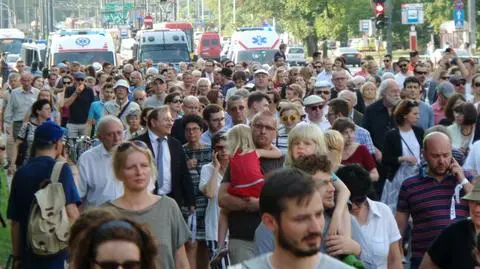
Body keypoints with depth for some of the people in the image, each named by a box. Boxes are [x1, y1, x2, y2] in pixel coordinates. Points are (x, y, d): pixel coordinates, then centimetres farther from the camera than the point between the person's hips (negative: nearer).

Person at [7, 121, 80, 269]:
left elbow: (15, 222, 7)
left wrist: (16, 256, 15)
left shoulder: (21, 174, 5)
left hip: (28, 256, 5)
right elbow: (72, 214, -17)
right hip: (57, 256, -5)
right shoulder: (60, 169, -8)